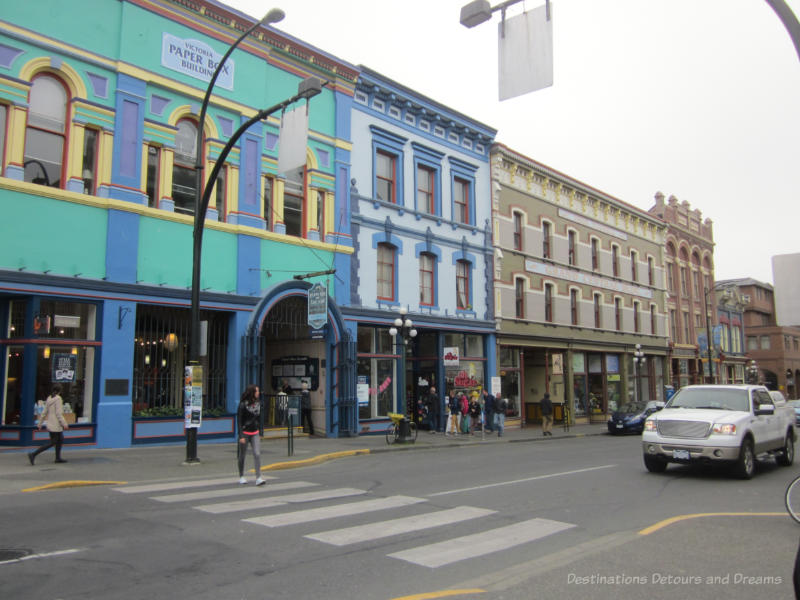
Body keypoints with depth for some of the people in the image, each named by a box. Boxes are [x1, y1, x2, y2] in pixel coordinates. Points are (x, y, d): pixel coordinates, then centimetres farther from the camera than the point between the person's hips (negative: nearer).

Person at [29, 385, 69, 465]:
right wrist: (64, 424, -17)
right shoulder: (58, 399, -15)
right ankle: (33, 454, -10)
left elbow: (44, 412, 9)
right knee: (52, 443, -4)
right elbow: (58, 413, -20)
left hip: (50, 424, 9)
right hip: (56, 425, -9)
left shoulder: (49, 398, 8)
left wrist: (40, 424, 14)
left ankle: (58, 458, 20)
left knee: (60, 440, 17)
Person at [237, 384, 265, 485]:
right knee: (242, 455, 9)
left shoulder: (258, 403, 4)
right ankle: (241, 477, 26)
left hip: (255, 433, 4)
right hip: (245, 433, -4)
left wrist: (260, 433, 15)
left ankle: (258, 478, -10)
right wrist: (241, 436, -17)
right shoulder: (243, 405, -12)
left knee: (257, 454, -9)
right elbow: (239, 421, -12)